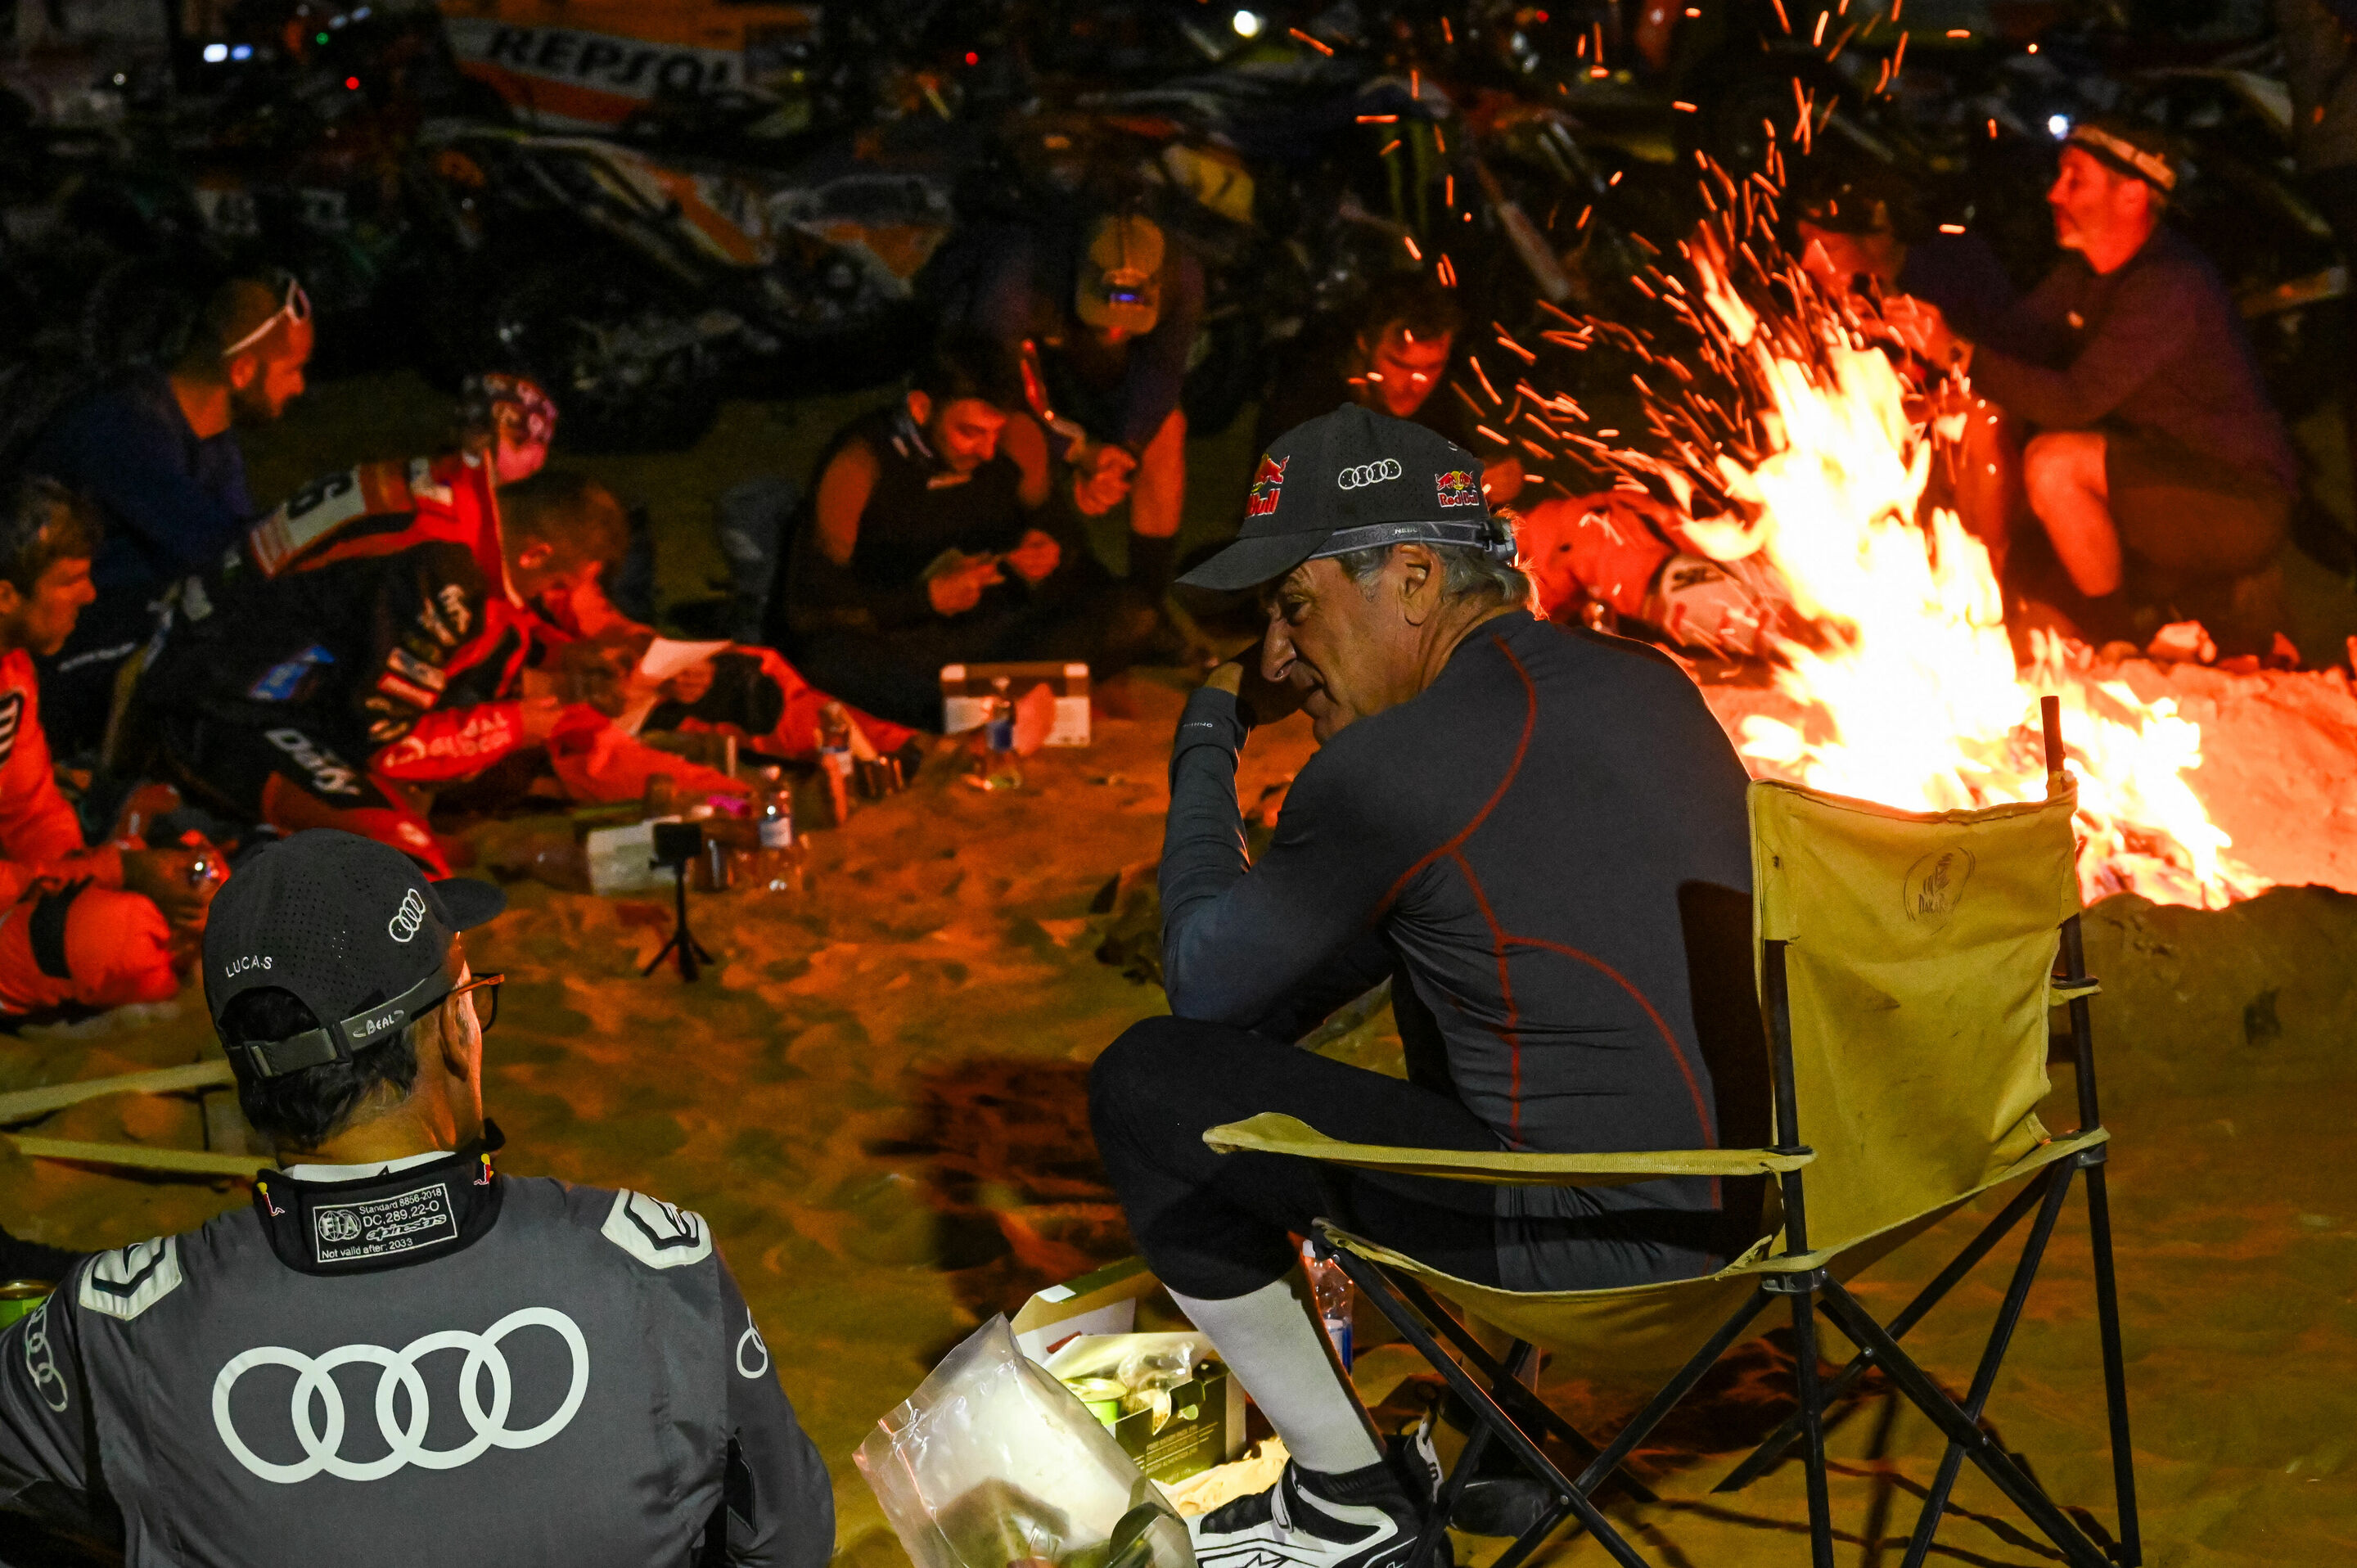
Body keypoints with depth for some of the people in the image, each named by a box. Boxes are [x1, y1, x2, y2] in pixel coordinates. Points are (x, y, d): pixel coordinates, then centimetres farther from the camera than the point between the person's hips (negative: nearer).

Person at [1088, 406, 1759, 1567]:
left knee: (1144, 1084, 0)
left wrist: (1208, 733, 11)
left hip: (1599, 1243, -9)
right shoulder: (1654, 686, 11)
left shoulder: (1396, 765, -16)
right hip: (1766, 1181, 9)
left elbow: (1202, 984, 0)